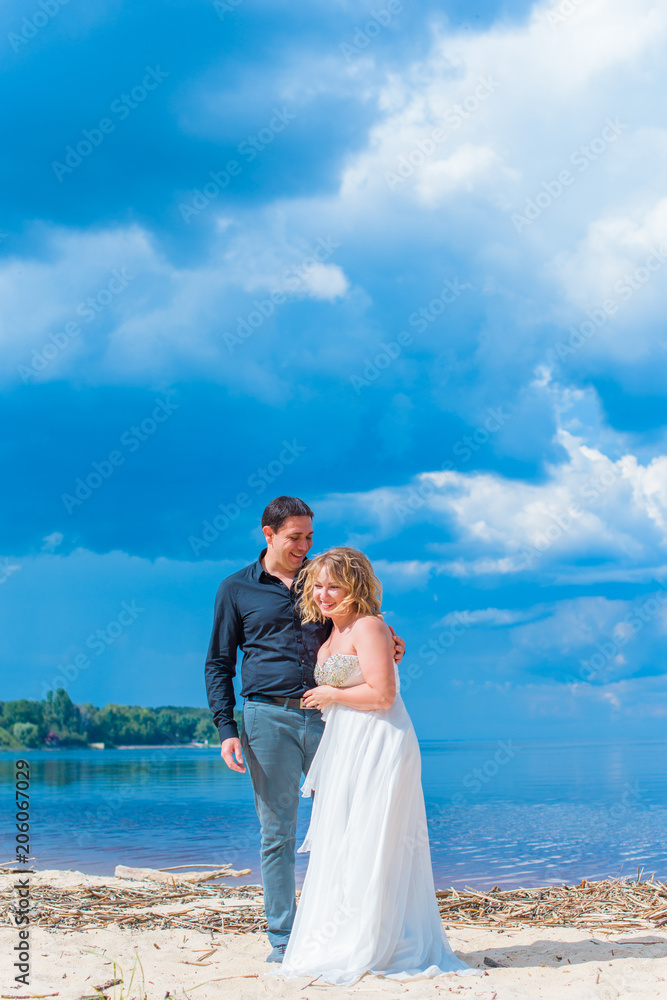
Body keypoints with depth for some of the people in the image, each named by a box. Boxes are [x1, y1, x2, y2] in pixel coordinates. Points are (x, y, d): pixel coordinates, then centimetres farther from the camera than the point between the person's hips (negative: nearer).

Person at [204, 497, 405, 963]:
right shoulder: (236, 589, 8)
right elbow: (219, 664, 8)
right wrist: (227, 729, -3)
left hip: (326, 714, 2)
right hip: (270, 718, -2)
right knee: (278, 832, 2)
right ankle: (283, 940, 9)